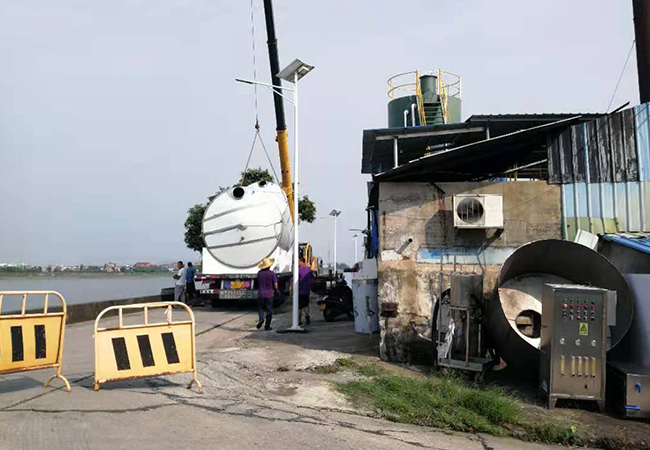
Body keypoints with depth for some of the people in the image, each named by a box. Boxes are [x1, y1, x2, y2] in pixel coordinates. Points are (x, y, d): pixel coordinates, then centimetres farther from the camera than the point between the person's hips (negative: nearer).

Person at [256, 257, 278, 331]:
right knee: (269, 311, 8)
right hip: (269, 294, -2)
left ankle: (261, 318, -10)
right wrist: (276, 289, 11)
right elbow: (275, 285, -9)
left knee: (260, 308, 17)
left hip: (261, 294, 2)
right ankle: (267, 326, 11)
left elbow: (258, 283, 11)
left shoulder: (259, 273, -1)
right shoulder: (272, 273, -9)